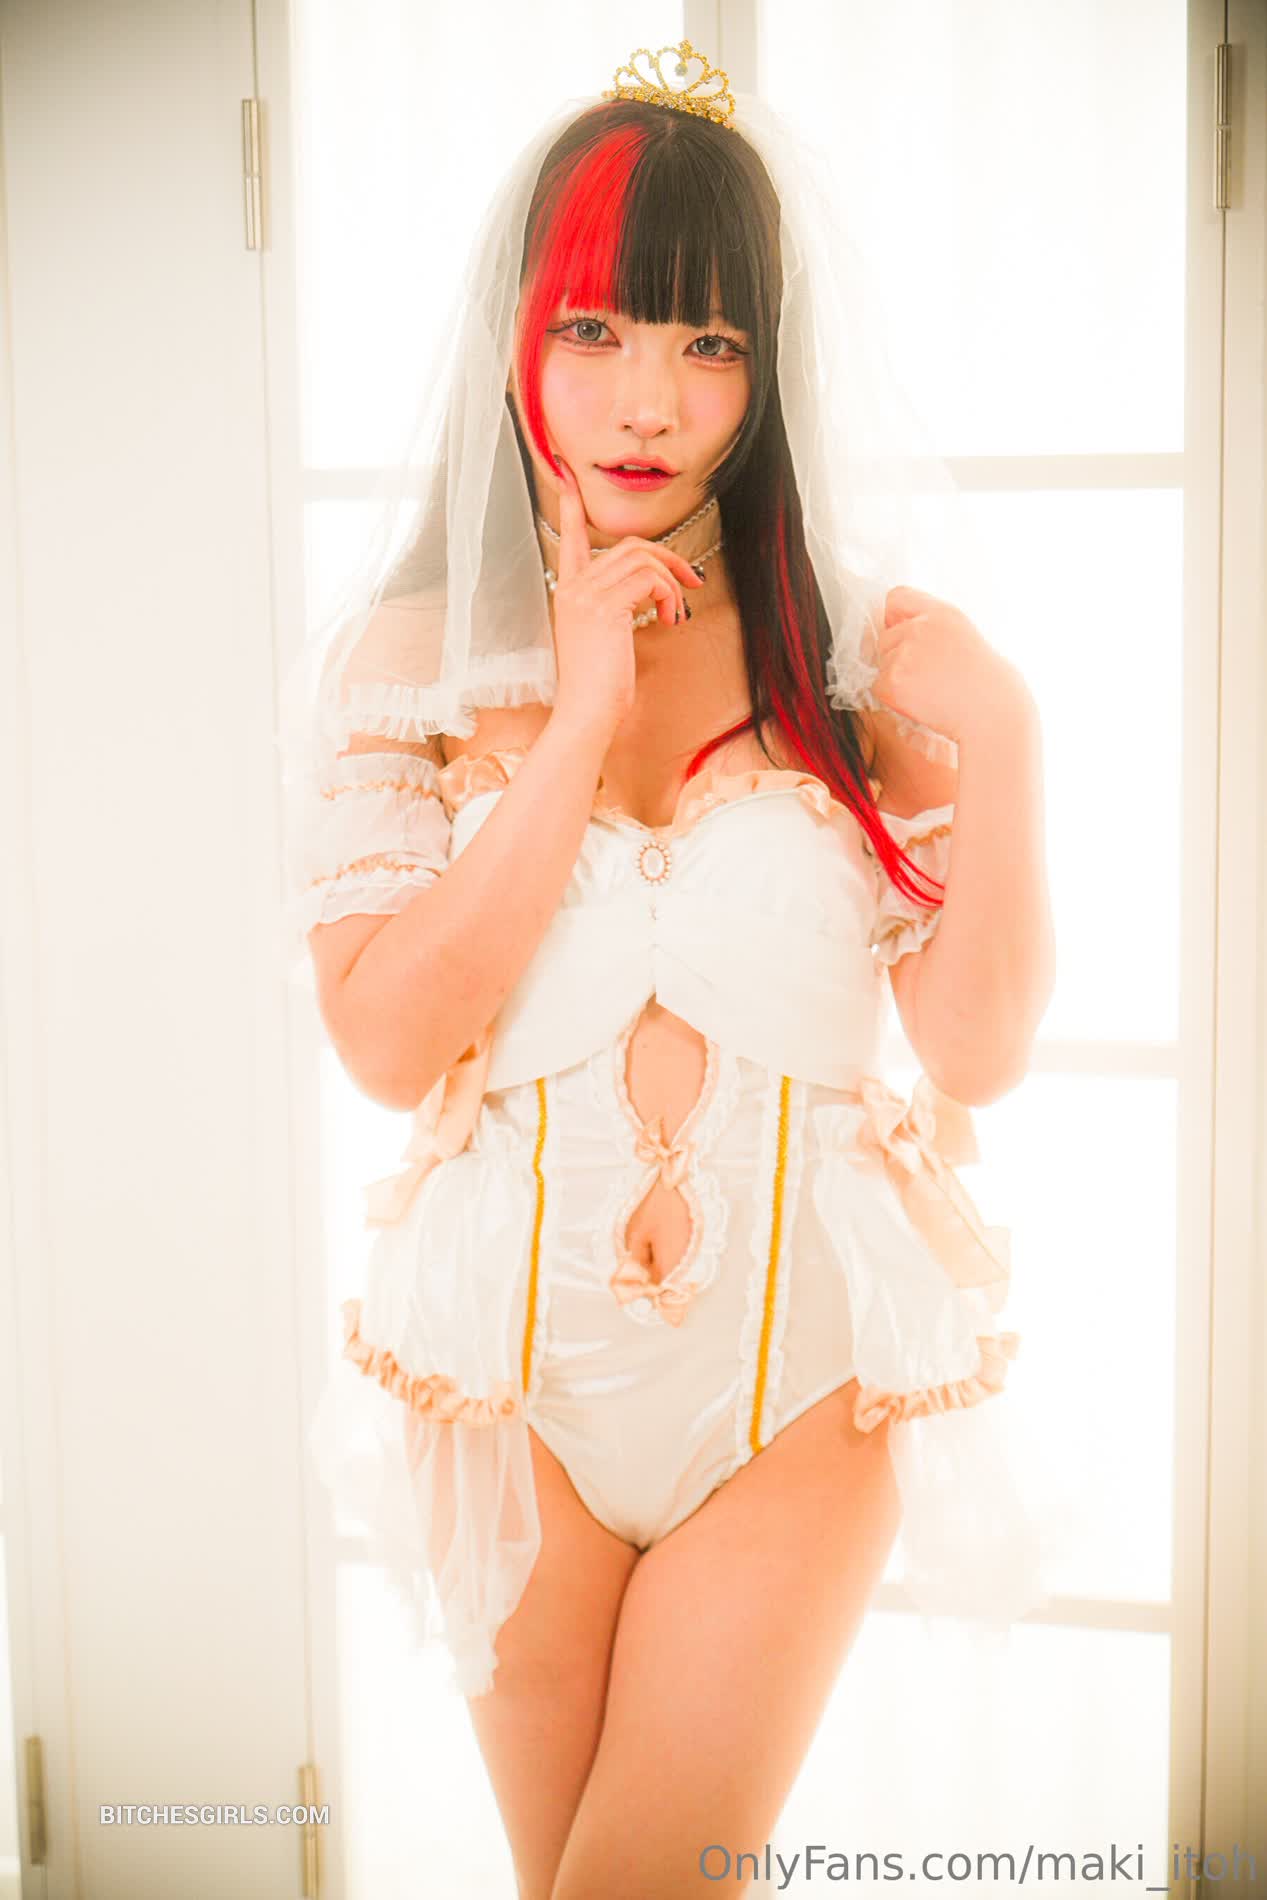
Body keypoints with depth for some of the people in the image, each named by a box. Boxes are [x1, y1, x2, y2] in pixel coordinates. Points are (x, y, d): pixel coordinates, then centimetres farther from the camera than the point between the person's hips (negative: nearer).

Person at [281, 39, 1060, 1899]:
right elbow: (387, 1041, -13)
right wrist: (582, 723, -17)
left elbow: (976, 1052, -6)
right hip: (521, 1365, 1)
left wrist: (1003, 744, -20)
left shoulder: (860, 655, -4)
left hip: (804, 1377, -1)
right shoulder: (408, 659, -3)